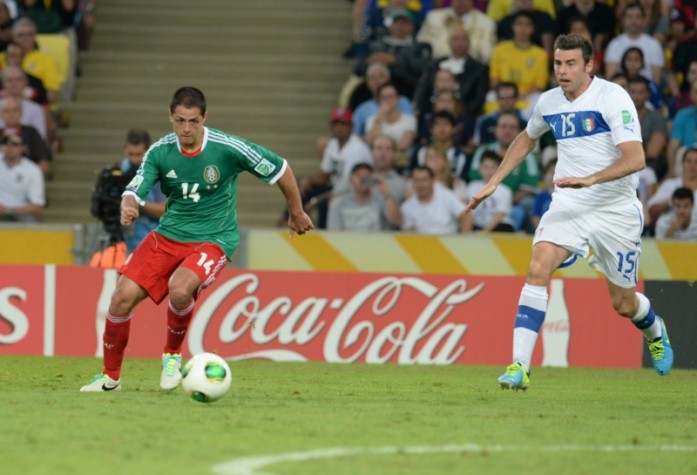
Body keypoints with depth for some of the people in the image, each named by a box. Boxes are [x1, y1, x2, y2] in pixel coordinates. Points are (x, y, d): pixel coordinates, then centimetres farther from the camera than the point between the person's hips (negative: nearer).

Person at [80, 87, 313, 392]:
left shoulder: (228, 149, -16)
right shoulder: (160, 152, -7)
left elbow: (281, 169, -4)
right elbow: (134, 192, -13)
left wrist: (297, 213, 8)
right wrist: (127, 208, -38)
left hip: (213, 240, -4)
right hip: (168, 235, 4)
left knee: (179, 289, -33)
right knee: (123, 296, -11)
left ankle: (173, 355, -3)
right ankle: (110, 377, 9)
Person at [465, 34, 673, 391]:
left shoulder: (612, 97, -15)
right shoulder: (549, 102, 3)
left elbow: (635, 158, -24)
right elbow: (527, 138, 26)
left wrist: (590, 179, -37)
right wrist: (493, 183, 22)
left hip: (616, 211, -3)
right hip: (568, 205, 3)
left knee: (623, 304, 8)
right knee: (538, 268, -24)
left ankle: (655, 333, 47)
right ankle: (519, 366, -27)